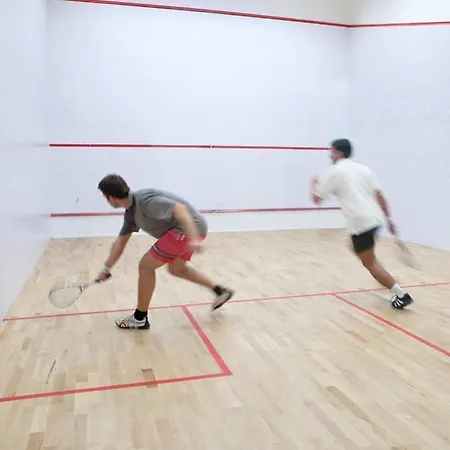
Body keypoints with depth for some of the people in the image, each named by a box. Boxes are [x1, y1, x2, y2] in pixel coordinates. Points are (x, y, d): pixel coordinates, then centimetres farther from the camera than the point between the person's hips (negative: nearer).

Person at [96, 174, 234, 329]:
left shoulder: (145, 200, -21)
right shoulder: (130, 213, 11)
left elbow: (180, 209, -30)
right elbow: (120, 242, 22)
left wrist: (193, 239, -41)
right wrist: (107, 268, 27)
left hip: (191, 228, -11)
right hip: (181, 230, 11)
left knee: (146, 266, -5)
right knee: (176, 269, 29)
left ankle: (140, 318, 11)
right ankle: (220, 291, 34)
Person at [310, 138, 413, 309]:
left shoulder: (334, 172, -3)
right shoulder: (364, 169, 14)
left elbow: (317, 199, 4)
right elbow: (379, 196, 9)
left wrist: (314, 184, 23)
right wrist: (388, 218, 11)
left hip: (361, 223, -8)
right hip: (375, 219, 8)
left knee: (370, 263, 2)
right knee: (357, 249, 30)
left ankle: (401, 295, -2)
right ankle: (386, 280, 27)